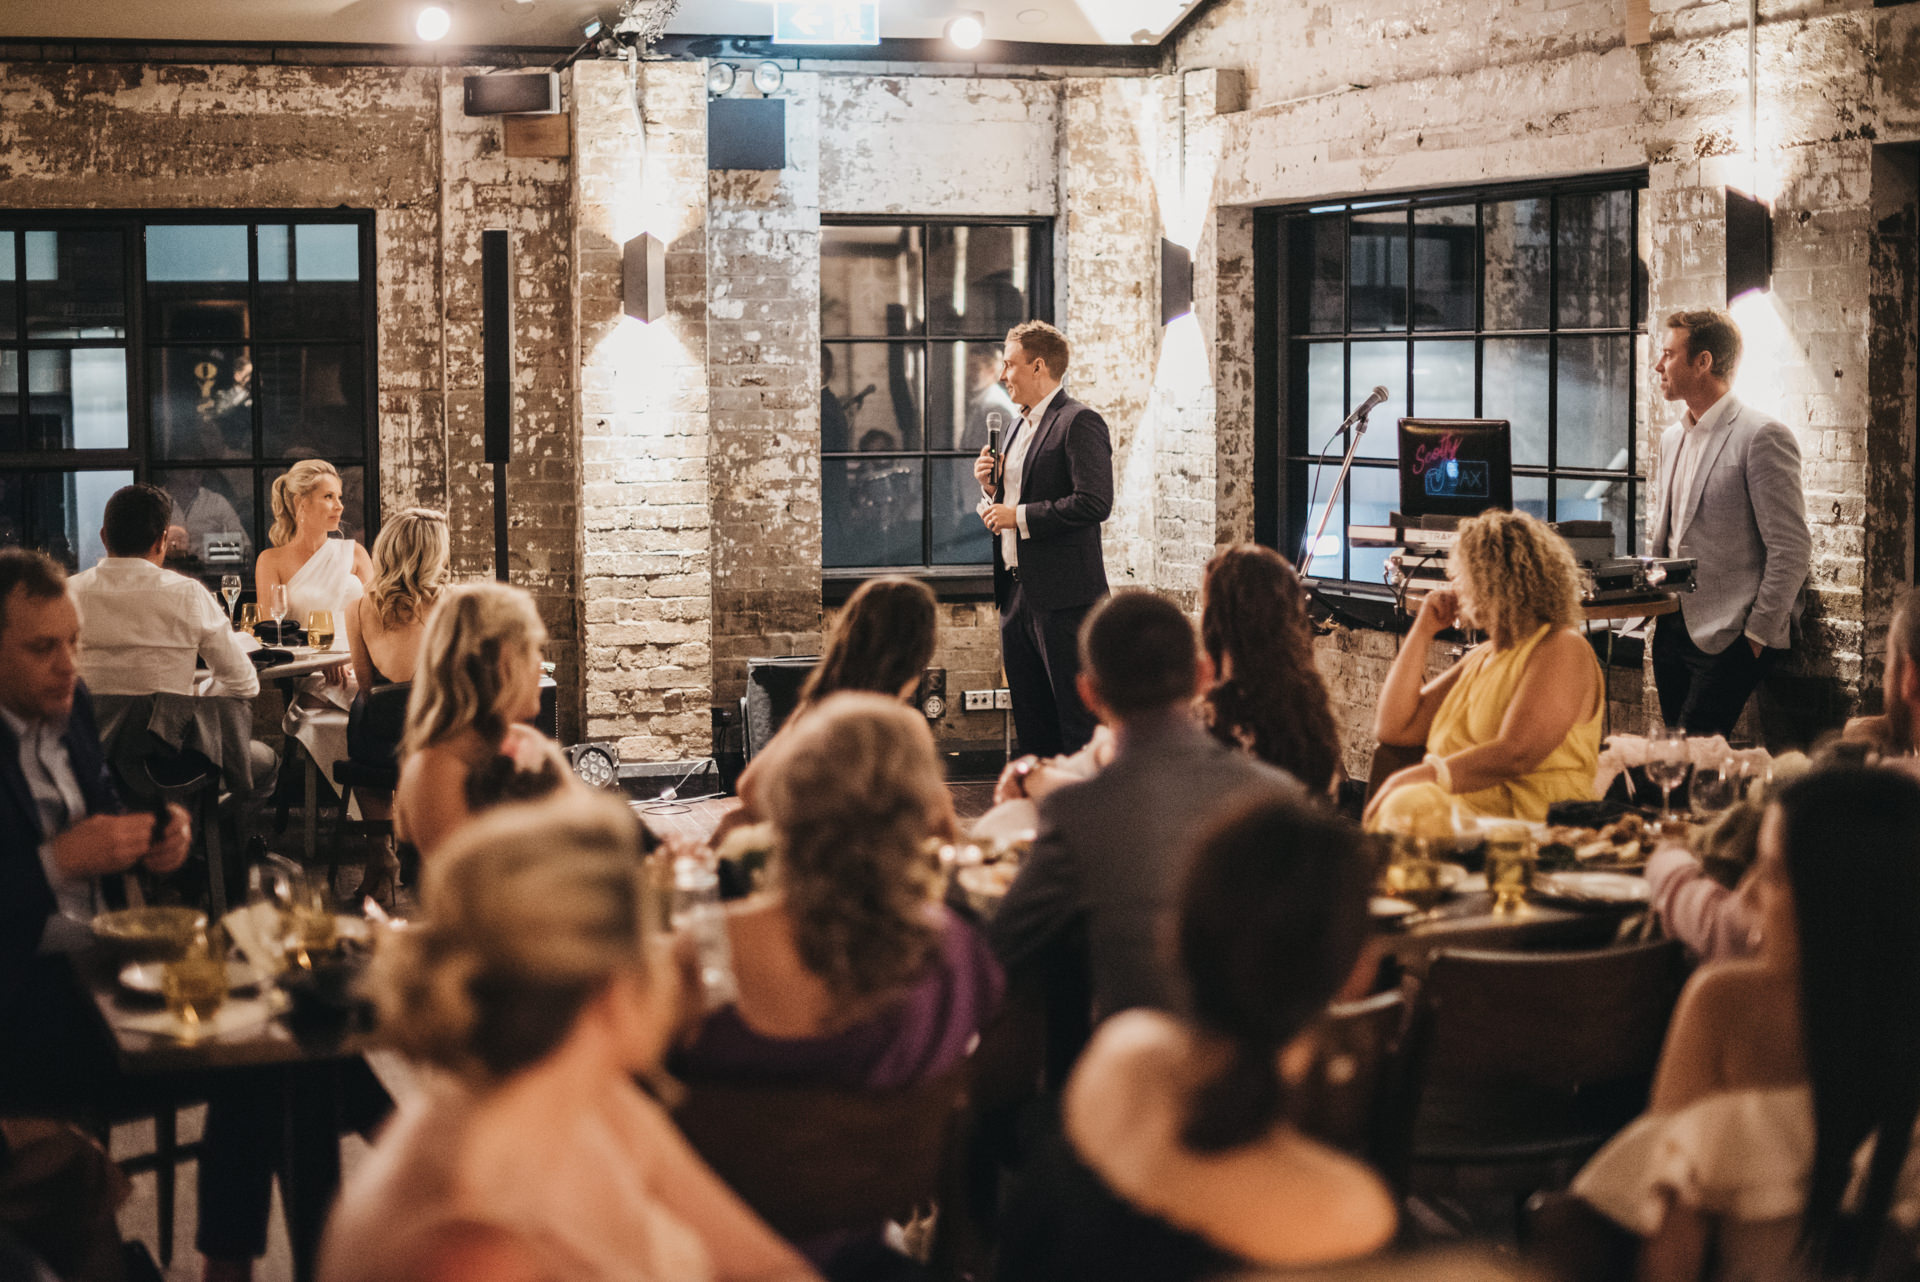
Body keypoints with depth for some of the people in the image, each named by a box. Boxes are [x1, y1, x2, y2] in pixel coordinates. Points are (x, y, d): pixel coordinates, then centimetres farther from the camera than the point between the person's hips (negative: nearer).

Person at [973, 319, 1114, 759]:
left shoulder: (1079, 423, -11)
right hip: (1017, 592, 9)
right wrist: (990, 484, 5)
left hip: (1062, 596, -9)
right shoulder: (1019, 427, 18)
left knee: (1078, 722, -5)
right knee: (1030, 720, 13)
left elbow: (1095, 503, -21)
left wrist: (1019, 516, -18)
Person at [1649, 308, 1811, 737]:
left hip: (1728, 637, -8)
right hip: (1672, 628, 8)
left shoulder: (1763, 436, -12)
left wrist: (1758, 634, -15)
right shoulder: (1673, 439, 15)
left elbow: (1791, 548, -14)